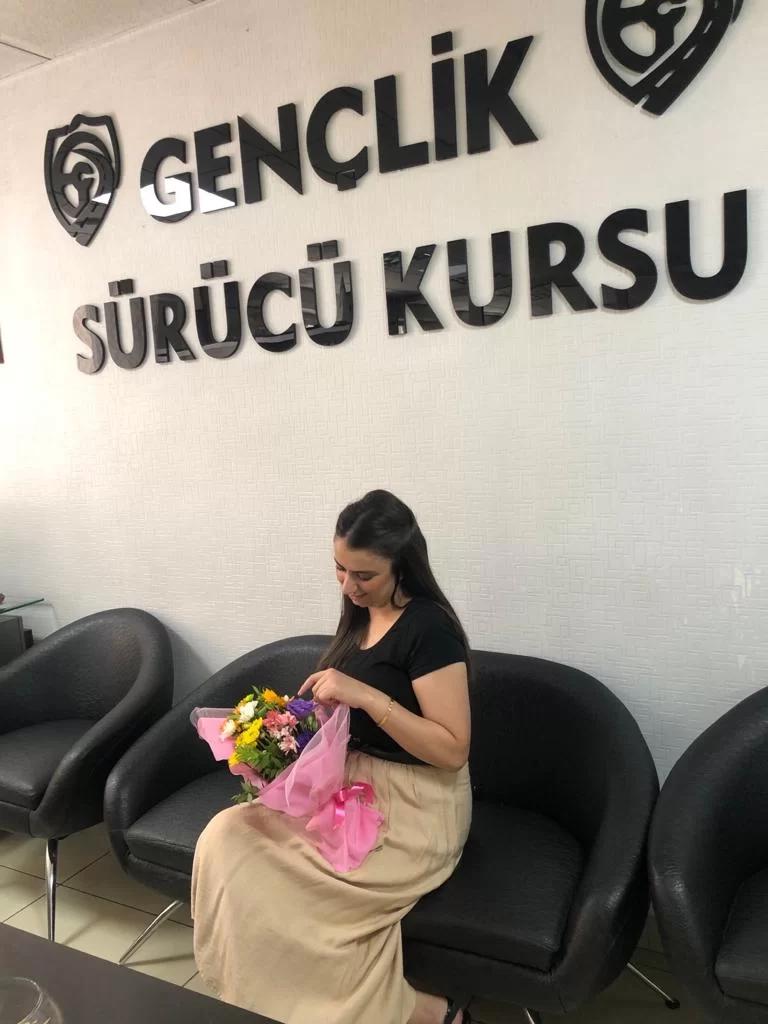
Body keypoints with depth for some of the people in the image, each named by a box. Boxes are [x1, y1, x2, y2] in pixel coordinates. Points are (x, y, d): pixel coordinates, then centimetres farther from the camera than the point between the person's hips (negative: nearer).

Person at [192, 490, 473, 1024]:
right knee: (228, 839, -9)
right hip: (354, 783, 8)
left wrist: (366, 696, -28)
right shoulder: (361, 614, 6)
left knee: (255, 867, -16)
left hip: (415, 810, -8)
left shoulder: (430, 627, -19)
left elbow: (452, 749, -21)